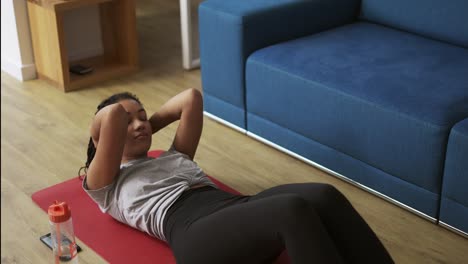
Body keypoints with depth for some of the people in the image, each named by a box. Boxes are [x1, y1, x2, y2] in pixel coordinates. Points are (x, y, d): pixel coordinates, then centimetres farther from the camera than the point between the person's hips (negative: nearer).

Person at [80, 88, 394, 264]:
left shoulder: (174, 156, 37)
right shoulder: (105, 185, 20)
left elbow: (191, 98, 31)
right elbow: (112, 114, 4)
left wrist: (150, 123, 37)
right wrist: (98, 138, 24)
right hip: (193, 233, -7)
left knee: (324, 196, -25)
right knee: (293, 210, -34)